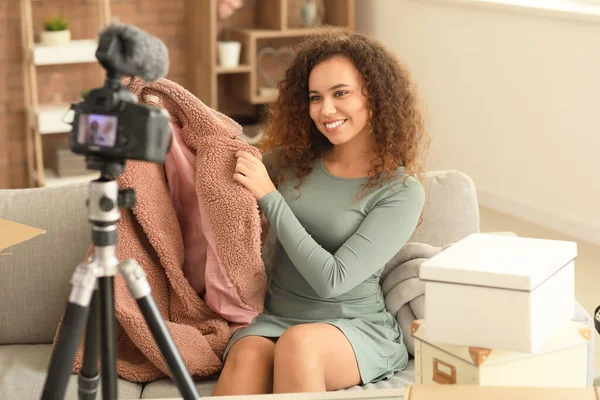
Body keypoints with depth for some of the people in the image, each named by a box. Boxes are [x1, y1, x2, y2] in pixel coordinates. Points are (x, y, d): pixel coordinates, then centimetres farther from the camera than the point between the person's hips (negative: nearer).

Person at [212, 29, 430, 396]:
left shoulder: (402, 191, -7)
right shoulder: (293, 160, 6)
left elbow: (332, 280, -15)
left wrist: (269, 196, -14)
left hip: (358, 328, -3)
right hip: (275, 319, 3)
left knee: (299, 343, -37)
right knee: (246, 357, -33)